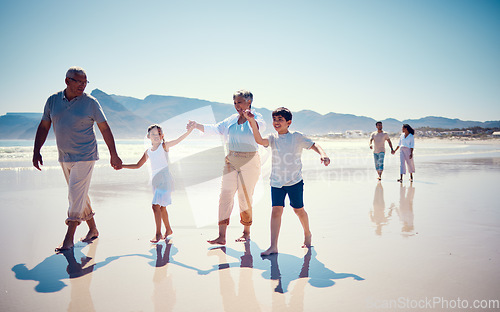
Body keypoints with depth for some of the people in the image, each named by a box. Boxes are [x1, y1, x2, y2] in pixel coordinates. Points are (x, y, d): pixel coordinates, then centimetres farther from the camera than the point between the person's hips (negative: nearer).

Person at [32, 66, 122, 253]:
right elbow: (43, 127, 11)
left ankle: (69, 239, -1)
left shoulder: (90, 102, -7)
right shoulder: (52, 101, 4)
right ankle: (93, 229, 27)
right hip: (64, 158, 5)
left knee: (76, 195, -8)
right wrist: (36, 151, 3)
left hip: (84, 156, -5)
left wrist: (113, 155, -3)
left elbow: (105, 129, -3)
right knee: (79, 195, 13)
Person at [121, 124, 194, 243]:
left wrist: (190, 129, -27)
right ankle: (168, 229, 31)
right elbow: (138, 165, 20)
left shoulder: (164, 146, -4)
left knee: (156, 205, -13)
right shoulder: (148, 152, 11)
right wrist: (121, 165, 17)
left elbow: (179, 139, -14)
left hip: (165, 180, -6)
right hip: (155, 181, 6)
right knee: (162, 207, 15)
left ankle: (158, 233, -4)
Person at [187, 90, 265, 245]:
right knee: (225, 195, -4)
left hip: (249, 162, -5)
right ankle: (221, 236, -3)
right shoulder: (232, 119, 12)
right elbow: (215, 129, 9)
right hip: (231, 161, 5)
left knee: (245, 197, 2)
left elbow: (261, 126, -26)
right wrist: (196, 125, -4)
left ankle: (246, 232, 22)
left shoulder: (256, 117, -4)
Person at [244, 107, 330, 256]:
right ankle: (273, 246, -5)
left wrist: (323, 154, -23)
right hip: (276, 181, 1)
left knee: (299, 210, 11)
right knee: (276, 210, -8)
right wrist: (252, 122, -26)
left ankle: (307, 234, 39)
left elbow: (313, 145, -2)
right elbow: (259, 140, -14)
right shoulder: (273, 138, 4)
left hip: (295, 180, -1)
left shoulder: (296, 137, 0)